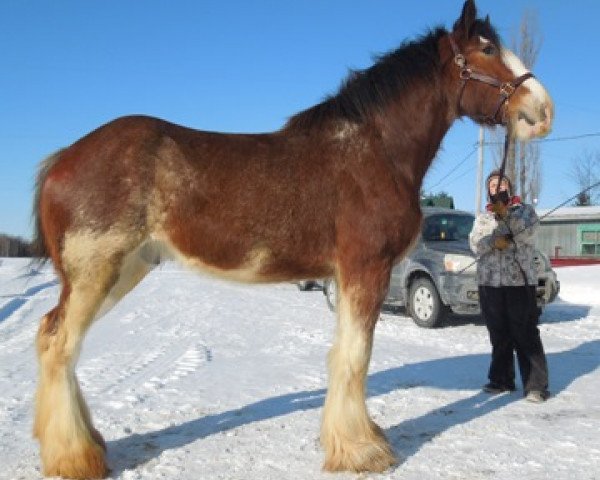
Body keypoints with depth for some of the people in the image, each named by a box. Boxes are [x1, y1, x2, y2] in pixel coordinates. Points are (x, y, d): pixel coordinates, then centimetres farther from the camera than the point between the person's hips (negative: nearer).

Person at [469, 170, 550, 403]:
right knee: (499, 335, 7)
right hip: (490, 283, 3)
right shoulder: (482, 218, 17)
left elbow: (526, 232, -10)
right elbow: (475, 244, 2)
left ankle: (536, 385, -6)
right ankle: (501, 379, 16)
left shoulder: (525, 210, 10)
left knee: (526, 335, -7)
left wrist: (505, 211, -17)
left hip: (520, 281, -3)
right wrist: (495, 241, -15)